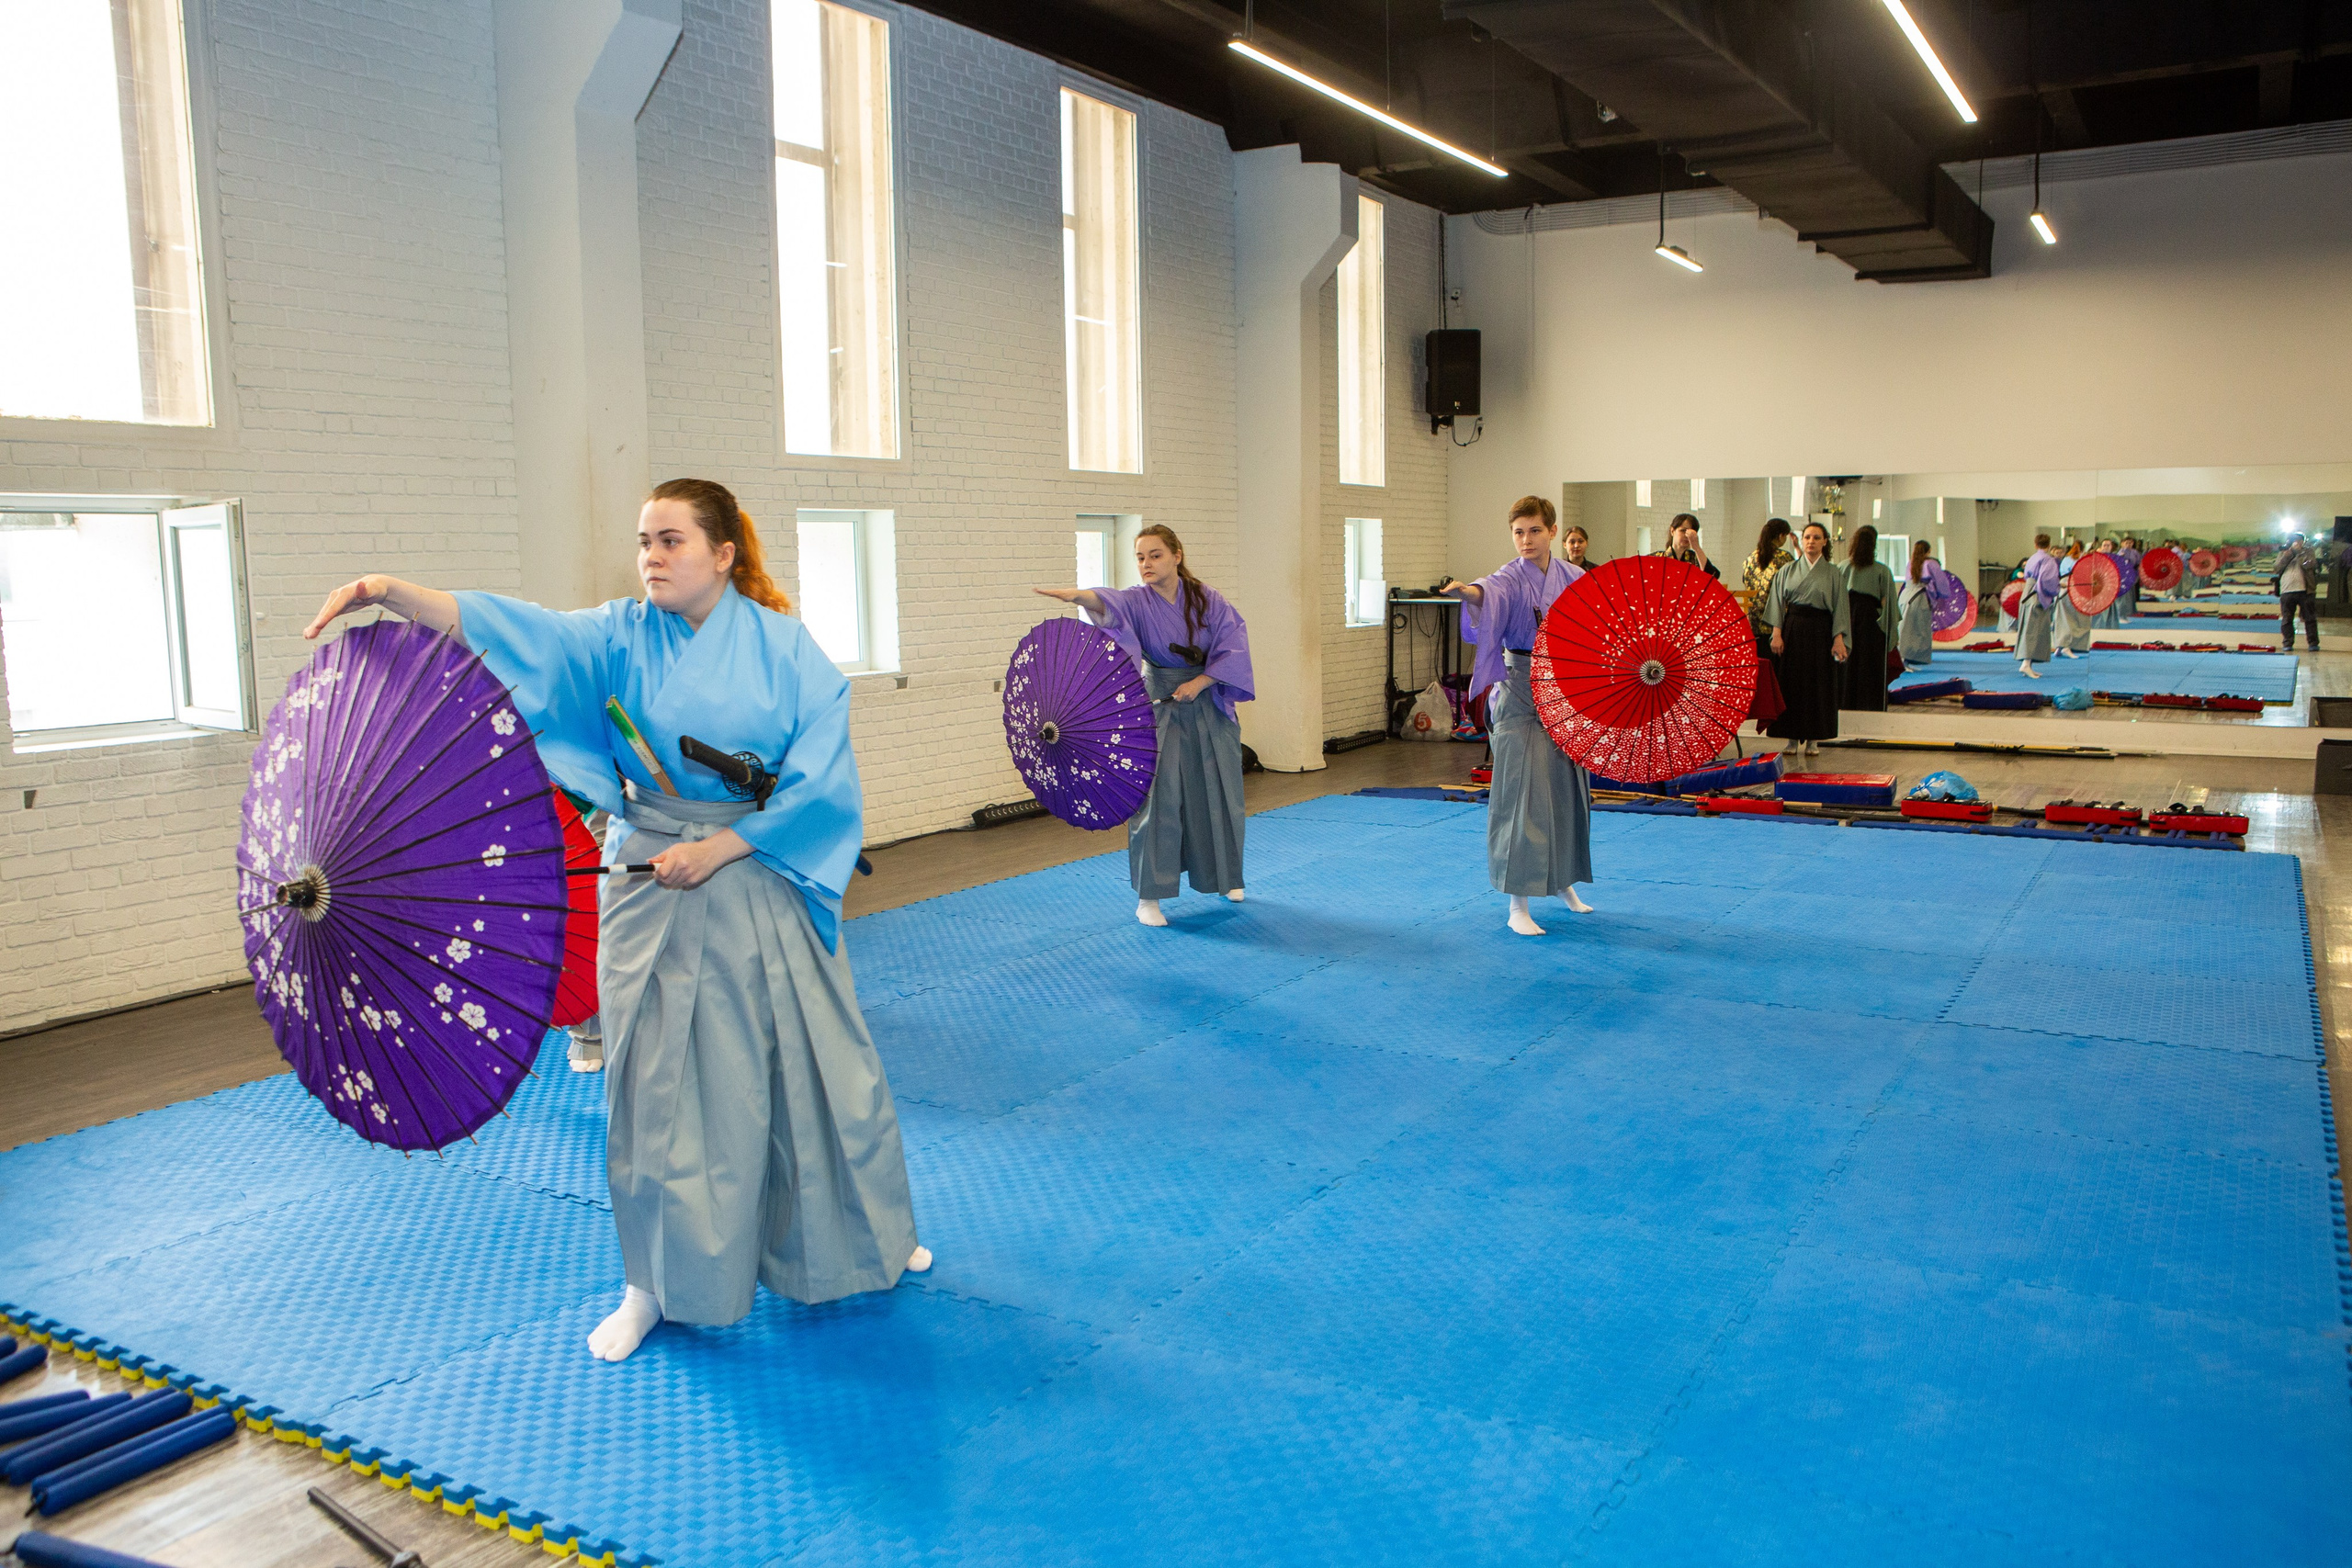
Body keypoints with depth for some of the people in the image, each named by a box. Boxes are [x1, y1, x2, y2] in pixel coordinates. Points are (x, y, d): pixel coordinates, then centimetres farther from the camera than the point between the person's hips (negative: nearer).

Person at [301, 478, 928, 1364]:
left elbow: (819, 783, -10)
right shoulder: (622, 637, -1)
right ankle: (658, 1284, 22)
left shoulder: (785, 648, -5)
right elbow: (507, 628, -16)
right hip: (651, 888, 1)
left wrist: (718, 849, -15)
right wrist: (394, 593, -31)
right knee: (658, 1083, 6)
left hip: (766, 879, -1)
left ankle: (861, 1238, 33)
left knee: (808, 1069, 10)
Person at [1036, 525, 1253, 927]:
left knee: (1215, 796, 12)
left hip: (1209, 708, 2)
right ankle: (1148, 897, -1)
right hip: (1159, 709, -2)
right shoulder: (1138, 601, -10)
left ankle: (1225, 877, 33)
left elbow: (1233, 645, -7)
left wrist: (1199, 683, -18)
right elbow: (1109, 604, -33)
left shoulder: (1206, 598, -3)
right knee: (1157, 799, -8)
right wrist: (1079, 595, -55)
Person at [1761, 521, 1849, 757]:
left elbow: (1840, 608, 2)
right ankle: (1792, 738, 5)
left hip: (1820, 632, -1)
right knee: (1791, 684, -1)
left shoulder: (1833, 573, 5)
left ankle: (1812, 739, 7)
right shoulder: (1787, 571, 8)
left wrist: (1838, 640, -7)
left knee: (1817, 684, 0)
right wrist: (1777, 633, -6)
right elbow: (1778, 603, 5)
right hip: (1792, 630, 1)